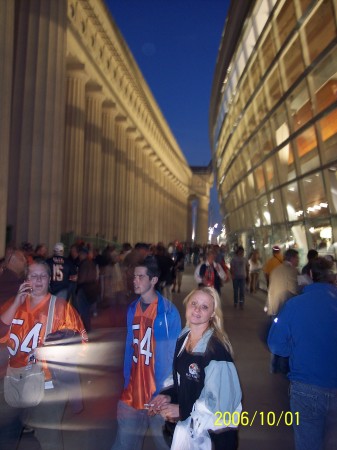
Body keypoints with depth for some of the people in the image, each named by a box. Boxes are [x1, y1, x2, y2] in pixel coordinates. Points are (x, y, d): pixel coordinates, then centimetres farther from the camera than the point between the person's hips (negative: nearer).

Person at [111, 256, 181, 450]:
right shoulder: (132, 309, 3)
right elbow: (130, 348, 8)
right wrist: (126, 382, 7)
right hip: (132, 392, 5)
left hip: (159, 393, -5)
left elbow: (174, 355, -11)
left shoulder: (168, 312, -14)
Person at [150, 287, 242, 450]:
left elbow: (222, 399, -24)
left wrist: (182, 410, -18)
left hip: (215, 432, -6)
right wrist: (169, 395, -5)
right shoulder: (182, 339, -1)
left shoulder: (216, 348, -25)